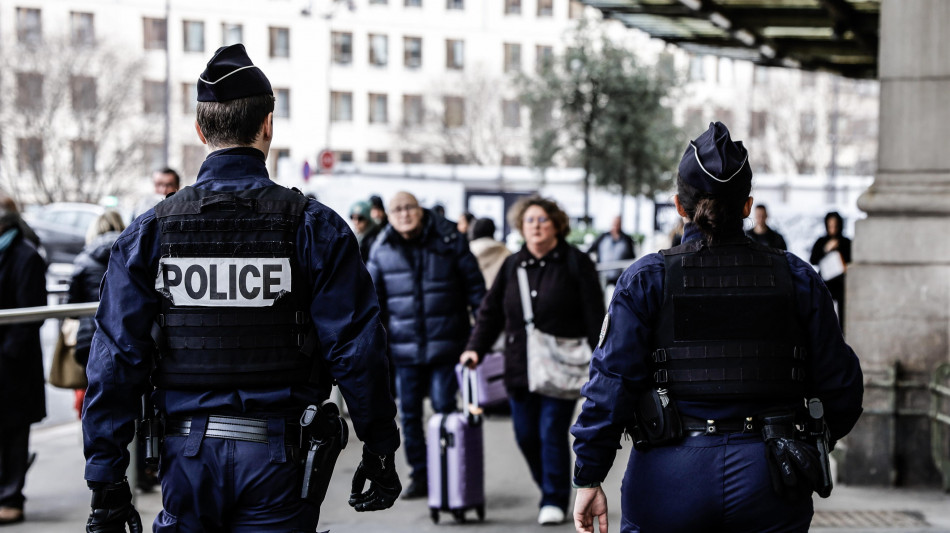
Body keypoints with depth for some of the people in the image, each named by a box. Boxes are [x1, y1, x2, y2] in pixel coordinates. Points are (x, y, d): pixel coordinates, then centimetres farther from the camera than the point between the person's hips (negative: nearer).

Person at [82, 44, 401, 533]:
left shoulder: (149, 232, 1)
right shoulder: (315, 227, -5)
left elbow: (115, 359, -2)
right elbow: (357, 349, -7)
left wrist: (105, 478, 3)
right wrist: (379, 450, 4)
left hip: (189, 454, 2)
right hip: (278, 456, -1)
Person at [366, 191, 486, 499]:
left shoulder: (449, 240, -1)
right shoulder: (382, 251, 5)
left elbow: (475, 286, 4)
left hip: (445, 343, -3)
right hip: (404, 346, 3)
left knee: (444, 408, -4)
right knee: (410, 413, 6)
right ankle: (420, 476, 17)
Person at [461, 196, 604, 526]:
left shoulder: (576, 263, -1)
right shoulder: (512, 266, 11)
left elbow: (594, 315, -3)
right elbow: (491, 311, 12)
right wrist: (476, 347, -1)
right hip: (520, 368, 5)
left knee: (552, 432, -8)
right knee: (525, 435, 6)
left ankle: (554, 500, 4)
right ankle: (551, 490, 24)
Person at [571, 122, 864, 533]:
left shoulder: (647, 279, -2)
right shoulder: (796, 278, 3)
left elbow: (611, 383, -7)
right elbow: (840, 386, 6)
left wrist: (589, 479, -1)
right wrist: (814, 442, 25)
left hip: (670, 481, -1)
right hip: (768, 481, 1)